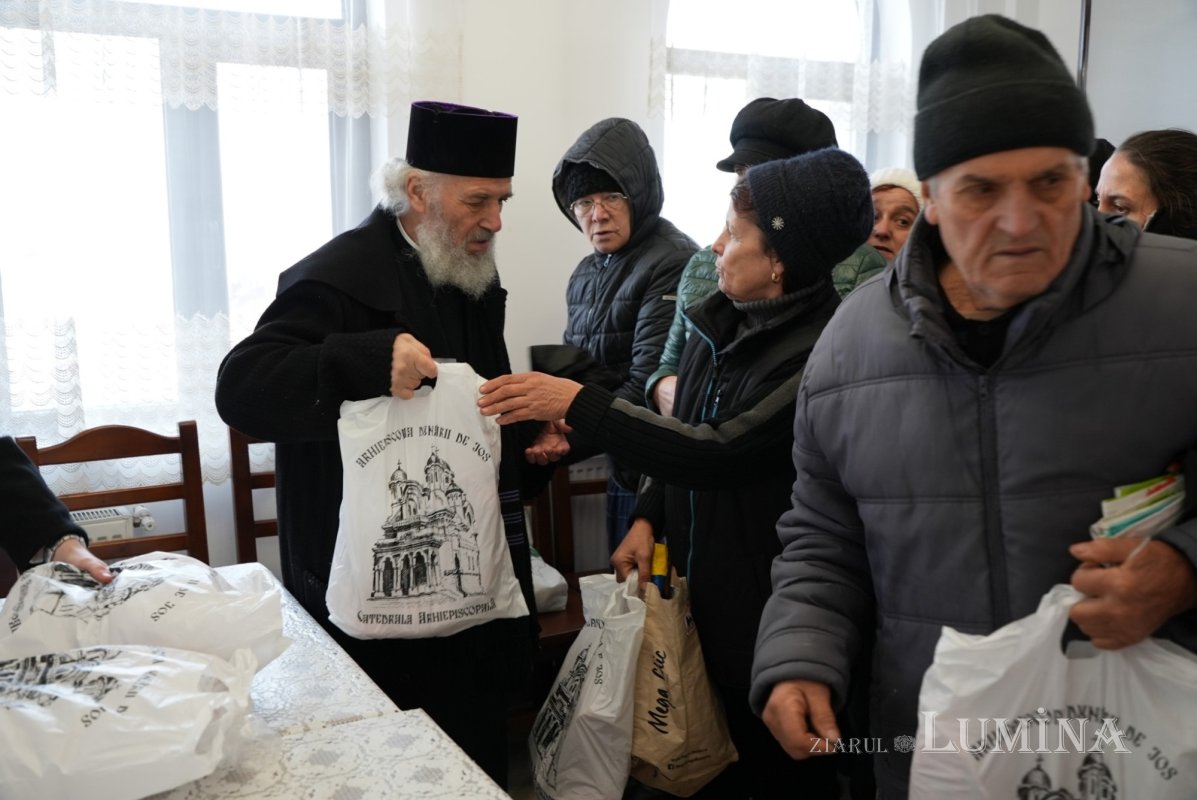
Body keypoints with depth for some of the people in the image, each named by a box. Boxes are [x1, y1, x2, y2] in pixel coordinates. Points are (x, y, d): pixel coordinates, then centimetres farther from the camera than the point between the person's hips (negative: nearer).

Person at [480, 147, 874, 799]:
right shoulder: (720, 322, 3)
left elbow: (721, 451, -28)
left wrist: (578, 403, -27)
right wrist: (648, 518, 0)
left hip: (769, 618, -7)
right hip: (698, 594, 7)